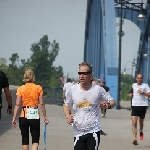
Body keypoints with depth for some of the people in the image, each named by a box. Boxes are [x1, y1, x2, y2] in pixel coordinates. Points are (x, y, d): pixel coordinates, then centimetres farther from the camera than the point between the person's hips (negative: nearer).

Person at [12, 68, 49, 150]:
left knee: (25, 140, 13)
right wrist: (45, 117, 3)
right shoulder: (38, 88, -3)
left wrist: (14, 118, -2)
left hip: (23, 116, 1)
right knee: (35, 140, 2)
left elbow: (17, 104, -5)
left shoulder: (20, 89, -1)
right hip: (35, 116, -1)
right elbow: (41, 104, -4)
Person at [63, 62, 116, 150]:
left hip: (93, 130, -2)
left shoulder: (98, 89, -2)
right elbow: (67, 105, 17)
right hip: (78, 132, 3)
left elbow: (112, 101, 7)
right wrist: (68, 116, -3)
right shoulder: (73, 89, 3)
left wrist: (108, 105, -17)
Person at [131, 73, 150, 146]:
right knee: (134, 122, -13)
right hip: (135, 105, 2)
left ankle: (141, 131, 50)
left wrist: (143, 93, -21)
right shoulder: (133, 85, 10)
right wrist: (131, 94, 12)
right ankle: (135, 139, -19)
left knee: (141, 122, 16)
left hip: (143, 105, -2)